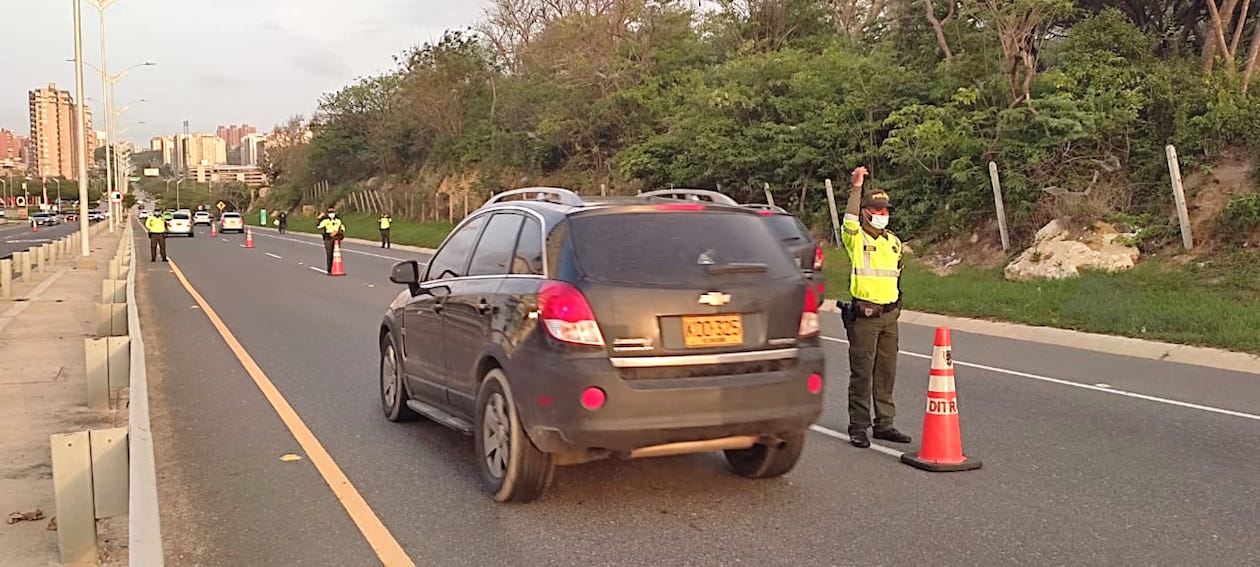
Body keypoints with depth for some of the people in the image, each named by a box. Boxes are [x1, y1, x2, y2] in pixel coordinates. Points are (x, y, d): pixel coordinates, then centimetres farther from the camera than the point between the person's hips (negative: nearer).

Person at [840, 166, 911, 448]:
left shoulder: (893, 241, 16)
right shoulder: (855, 238, -3)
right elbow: (850, 221, -25)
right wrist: (857, 187, -28)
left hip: (890, 314, 6)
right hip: (863, 314, -6)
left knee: (887, 372, 10)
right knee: (862, 372, -3)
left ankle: (884, 424, 18)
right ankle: (858, 426, 5)